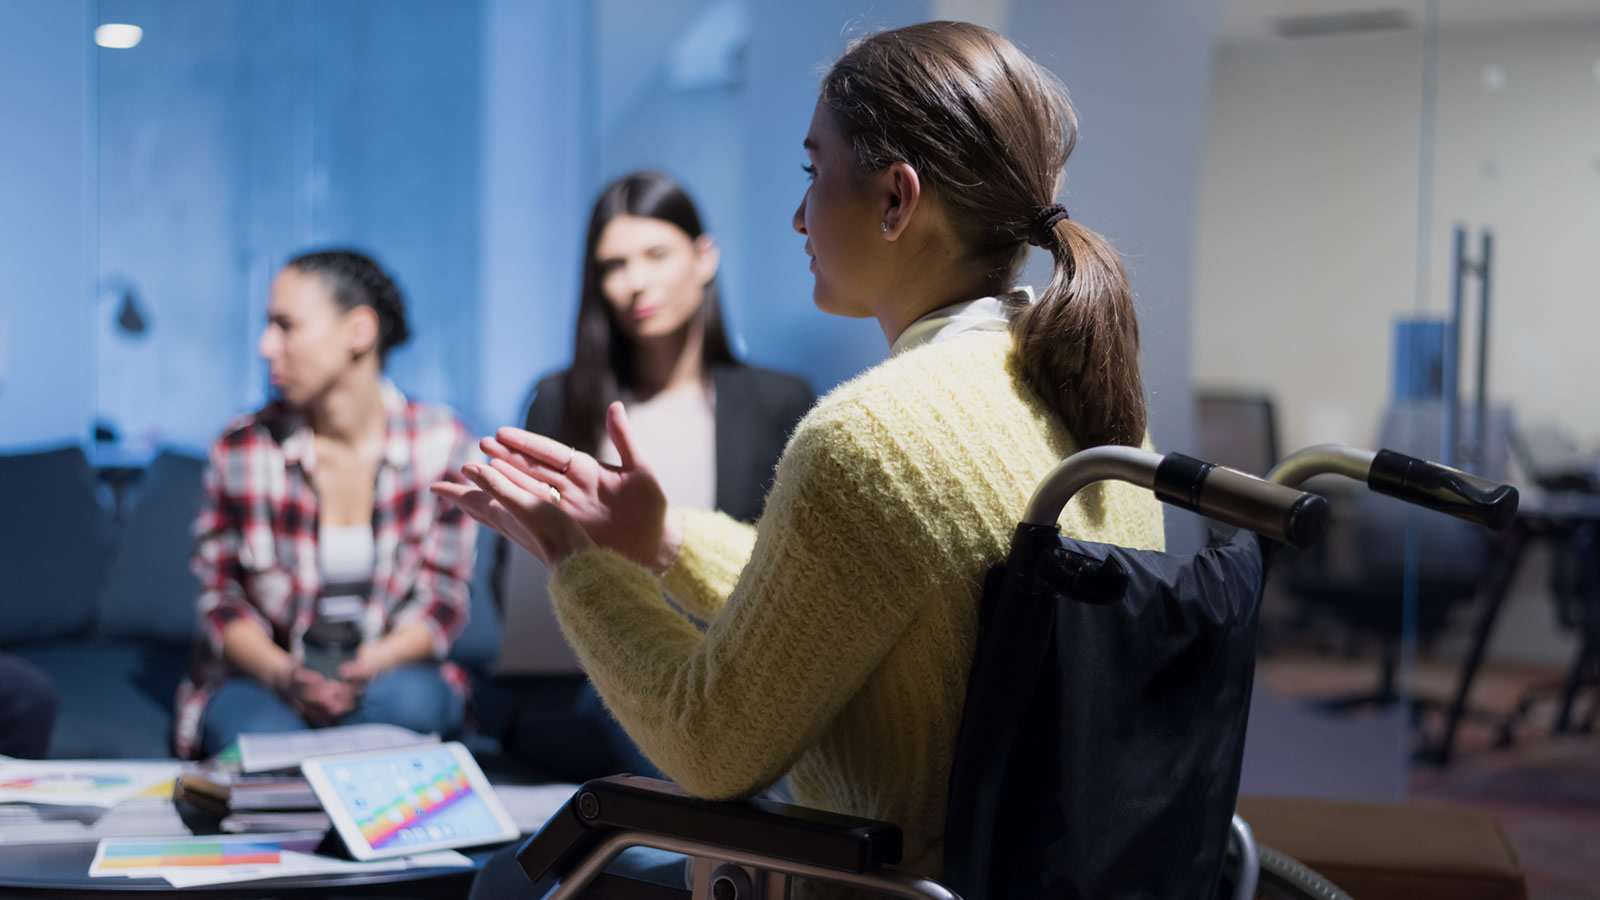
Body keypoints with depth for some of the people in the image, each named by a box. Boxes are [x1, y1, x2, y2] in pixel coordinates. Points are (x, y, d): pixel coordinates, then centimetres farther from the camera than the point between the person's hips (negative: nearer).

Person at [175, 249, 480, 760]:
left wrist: (368, 666, -23)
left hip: (390, 669, 1)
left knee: (410, 699, -35)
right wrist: (285, 675, -21)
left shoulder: (441, 443, -5)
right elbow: (221, 598, 0)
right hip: (264, 675, -1)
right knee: (263, 738, -36)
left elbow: (443, 601, -3)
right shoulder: (242, 448, -5)